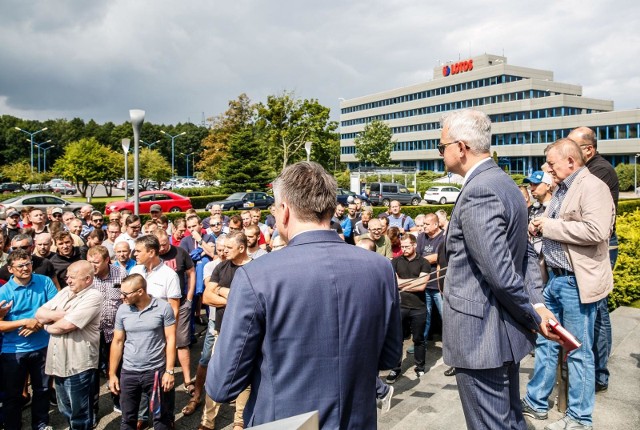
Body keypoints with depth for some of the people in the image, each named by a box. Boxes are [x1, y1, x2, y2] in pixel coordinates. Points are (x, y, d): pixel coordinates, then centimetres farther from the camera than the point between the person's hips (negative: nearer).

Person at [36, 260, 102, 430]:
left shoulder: (93, 296, -16)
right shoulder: (65, 292, 10)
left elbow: (67, 324, -24)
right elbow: (39, 314, 5)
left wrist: (48, 326, -4)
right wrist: (60, 314, -11)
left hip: (79, 365, -8)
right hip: (59, 363, 8)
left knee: (80, 416, 8)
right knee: (66, 411, 23)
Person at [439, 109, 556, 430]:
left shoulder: (477, 192, -22)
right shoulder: (504, 183, 10)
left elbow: (500, 272, -24)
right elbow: (526, 254, 11)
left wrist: (532, 316, -10)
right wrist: (537, 304, 2)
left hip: (480, 337, -10)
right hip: (506, 331, 10)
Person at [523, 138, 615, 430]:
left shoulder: (593, 187, -14)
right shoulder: (562, 189, 13)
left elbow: (596, 231, -26)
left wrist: (550, 226, -19)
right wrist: (541, 227, 2)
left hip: (577, 282, -9)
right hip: (555, 278, 9)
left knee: (579, 351, 5)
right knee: (545, 342, 16)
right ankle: (536, 402, 30)